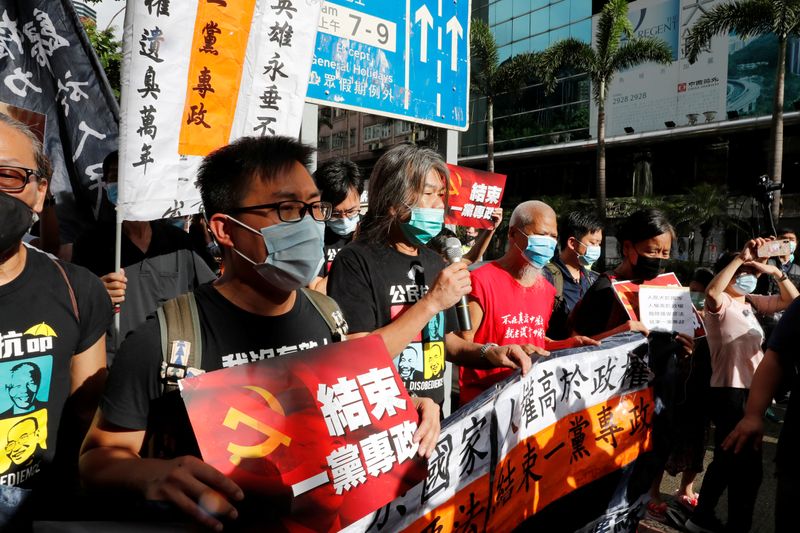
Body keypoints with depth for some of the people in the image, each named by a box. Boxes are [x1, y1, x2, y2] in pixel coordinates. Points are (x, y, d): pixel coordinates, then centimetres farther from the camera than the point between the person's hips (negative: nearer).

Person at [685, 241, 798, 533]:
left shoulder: (751, 302, 11)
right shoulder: (721, 303, -12)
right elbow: (711, 292, -36)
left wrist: (776, 272, -1)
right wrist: (740, 258, -30)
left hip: (751, 390, 9)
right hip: (729, 392, -9)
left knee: (729, 459, 18)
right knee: (748, 465, -3)